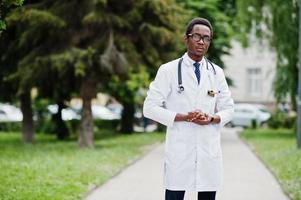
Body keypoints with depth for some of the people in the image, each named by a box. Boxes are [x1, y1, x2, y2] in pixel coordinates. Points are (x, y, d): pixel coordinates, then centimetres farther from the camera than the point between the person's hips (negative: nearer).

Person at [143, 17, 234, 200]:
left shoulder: (217, 73, 11)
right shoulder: (168, 71, 0)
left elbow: (228, 109, 16)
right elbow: (150, 108, -3)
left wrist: (212, 119, -7)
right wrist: (184, 117, -14)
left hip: (209, 149, 4)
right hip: (179, 149, -3)